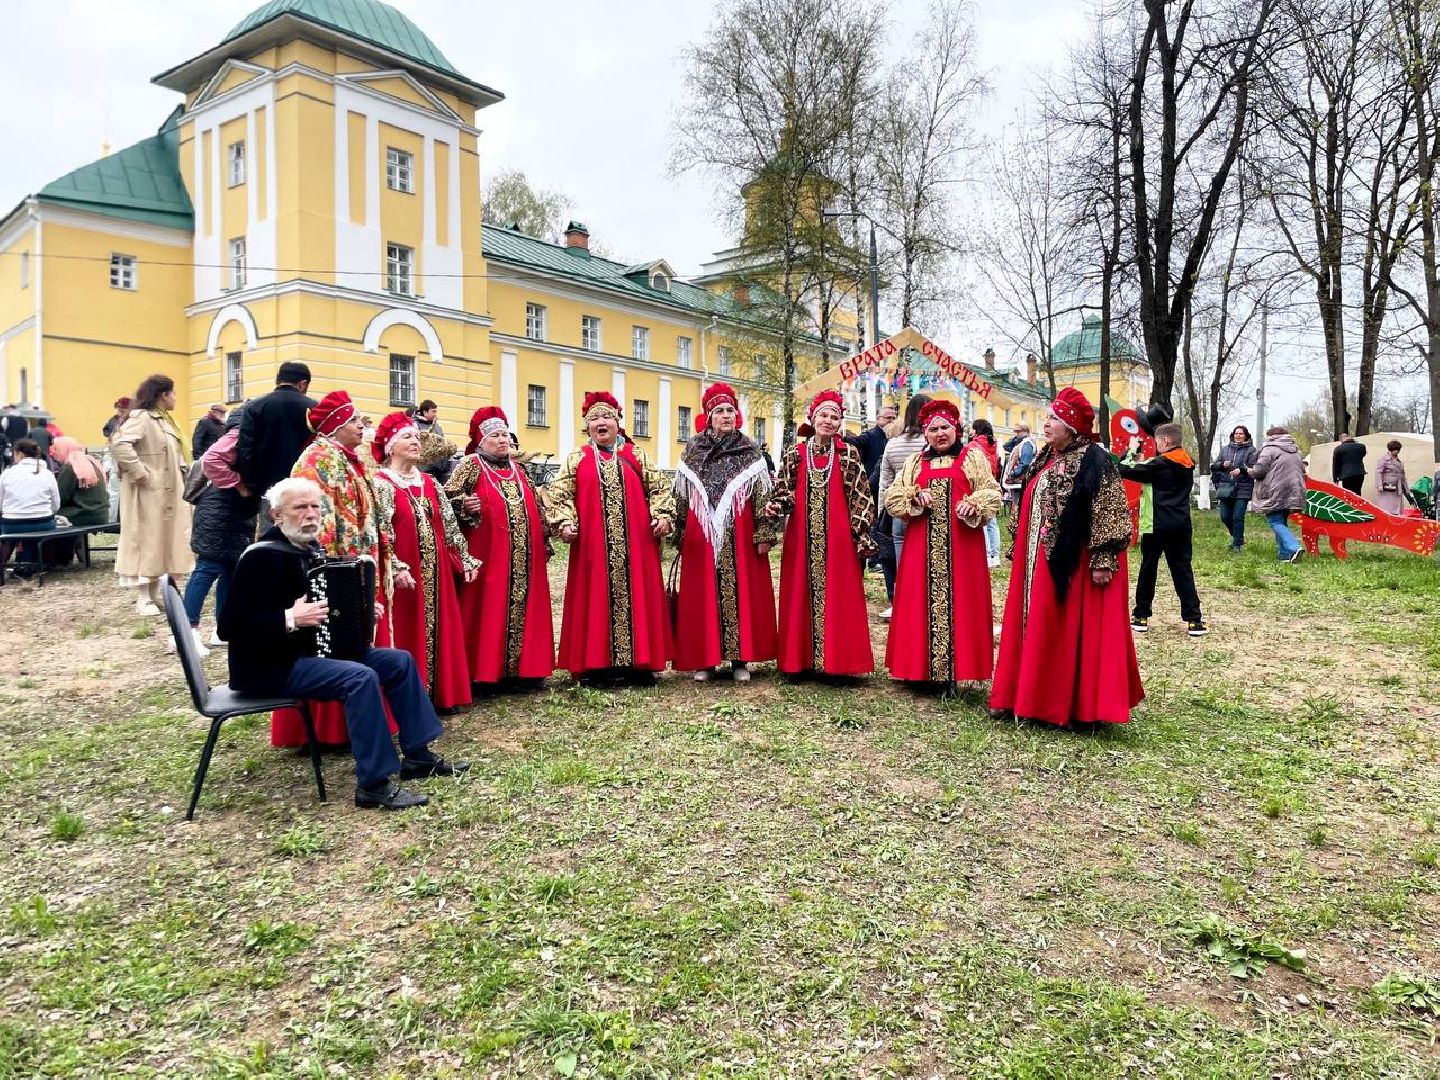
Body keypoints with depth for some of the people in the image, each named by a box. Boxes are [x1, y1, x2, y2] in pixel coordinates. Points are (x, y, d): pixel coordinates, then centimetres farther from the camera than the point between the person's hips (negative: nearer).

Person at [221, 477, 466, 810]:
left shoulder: (309, 550, 9)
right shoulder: (264, 557, -19)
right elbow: (229, 625, -25)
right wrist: (290, 619, -30)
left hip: (310, 650, 10)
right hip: (270, 666, -10)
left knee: (399, 661, 3)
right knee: (360, 677, -30)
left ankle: (417, 755, 9)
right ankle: (373, 784, -23)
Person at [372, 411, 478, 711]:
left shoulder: (429, 483, 14)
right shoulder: (380, 483, -6)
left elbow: (448, 525, 16)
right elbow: (379, 532, -15)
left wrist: (465, 560, 11)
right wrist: (396, 568, -24)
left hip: (436, 571, 6)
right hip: (405, 575, -6)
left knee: (440, 630, 8)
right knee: (406, 633, -3)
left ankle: (439, 693, 17)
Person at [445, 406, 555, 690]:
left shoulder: (518, 469, 16)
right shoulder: (470, 465, -1)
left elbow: (535, 507, 21)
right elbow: (448, 498, -4)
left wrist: (544, 543, 19)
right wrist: (465, 507, -23)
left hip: (525, 557, 6)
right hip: (489, 555, -6)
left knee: (525, 606, 8)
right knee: (489, 610, -4)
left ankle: (522, 667, 17)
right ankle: (486, 672, 2)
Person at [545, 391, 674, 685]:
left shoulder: (636, 455, 12)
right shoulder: (577, 459, 10)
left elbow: (658, 488, 10)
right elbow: (560, 493, 5)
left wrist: (663, 516, -4)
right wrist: (565, 523, -9)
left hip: (636, 543, 1)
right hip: (592, 545, -1)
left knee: (635, 597, 2)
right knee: (596, 600, 1)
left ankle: (638, 661, 9)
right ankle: (595, 664, 6)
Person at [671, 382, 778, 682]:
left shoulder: (749, 452, 4)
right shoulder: (693, 451, 7)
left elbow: (763, 496, 1)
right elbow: (681, 496, 9)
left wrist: (764, 534, -6)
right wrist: (681, 535, 6)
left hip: (740, 536, -1)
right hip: (702, 535, 1)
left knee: (741, 592, 1)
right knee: (703, 596, 3)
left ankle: (740, 659, 10)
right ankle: (704, 659, 12)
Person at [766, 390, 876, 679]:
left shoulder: (849, 454, 3)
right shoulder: (795, 454, 6)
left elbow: (860, 498, 1)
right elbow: (785, 491, 7)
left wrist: (861, 537, -5)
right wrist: (775, 507, -15)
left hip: (838, 539, -1)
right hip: (802, 539, 1)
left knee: (838, 597, 1)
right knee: (801, 596, 4)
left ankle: (836, 660, 10)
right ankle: (802, 659, 13)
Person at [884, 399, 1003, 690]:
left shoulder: (973, 457, 8)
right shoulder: (914, 462, 16)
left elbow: (991, 494, 1)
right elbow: (891, 497, 9)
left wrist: (974, 505, -19)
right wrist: (915, 496, -9)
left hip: (961, 545, -2)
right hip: (922, 546, 3)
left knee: (958, 603, -3)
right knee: (921, 603, 2)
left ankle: (954, 670, 4)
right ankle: (921, 667, 11)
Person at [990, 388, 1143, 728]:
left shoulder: (1093, 459, -12)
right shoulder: (1045, 459, 13)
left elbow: (1110, 512, -17)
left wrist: (1103, 560, -21)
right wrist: (1019, 551, 20)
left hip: (1072, 563, -8)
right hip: (1038, 562, 8)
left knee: (1069, 631, -2)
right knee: (1037, 629, 11)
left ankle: (1073, 706, 9)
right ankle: (1029, 695, 21)